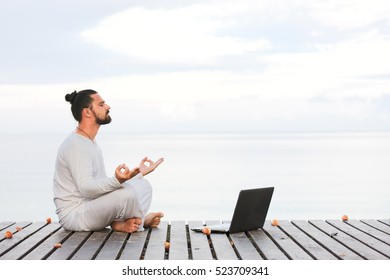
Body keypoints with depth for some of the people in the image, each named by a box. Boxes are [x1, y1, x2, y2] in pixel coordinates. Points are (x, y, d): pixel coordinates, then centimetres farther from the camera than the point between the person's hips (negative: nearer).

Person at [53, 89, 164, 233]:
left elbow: (101, 183, 20)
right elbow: (86, 188, -28)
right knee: (127, 193, -31)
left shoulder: (91, 143, 16)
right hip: (73, 215, -10)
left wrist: (139, 173, 18)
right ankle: (139, 222, -2)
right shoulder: (75, 145, -18)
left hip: (91, 207, 10)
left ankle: (119, 223, -12)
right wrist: (117, 180, -45)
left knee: (143, 185, 7)